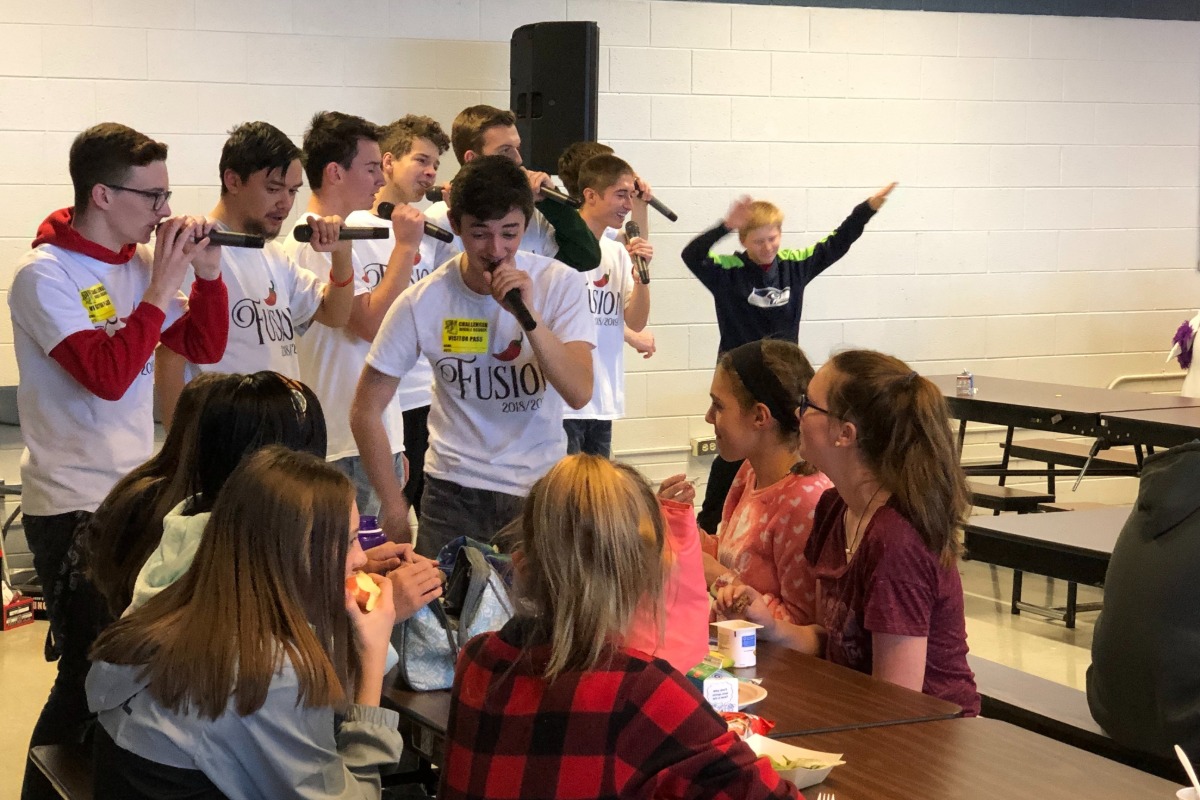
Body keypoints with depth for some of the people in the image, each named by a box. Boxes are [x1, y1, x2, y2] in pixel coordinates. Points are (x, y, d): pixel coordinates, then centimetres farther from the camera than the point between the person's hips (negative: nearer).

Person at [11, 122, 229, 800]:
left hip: (136, 493, 7)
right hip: (72, 507, -7)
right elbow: (107, 375, -25)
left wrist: (207, 272, -5)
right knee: (90, 674, -4)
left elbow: (205, 348, 10)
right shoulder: (46, 275, -15)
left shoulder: (139, 261, 6)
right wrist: (161, 285, -20)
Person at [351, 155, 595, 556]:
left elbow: (579, 393, -19)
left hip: (541, 486, 0)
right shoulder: (423, 301, -11)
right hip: (455, 489, 0)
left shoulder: (560, 284, -10)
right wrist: (395, 506, -5)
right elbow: (366, 410, -3)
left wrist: (528, 314, -29)